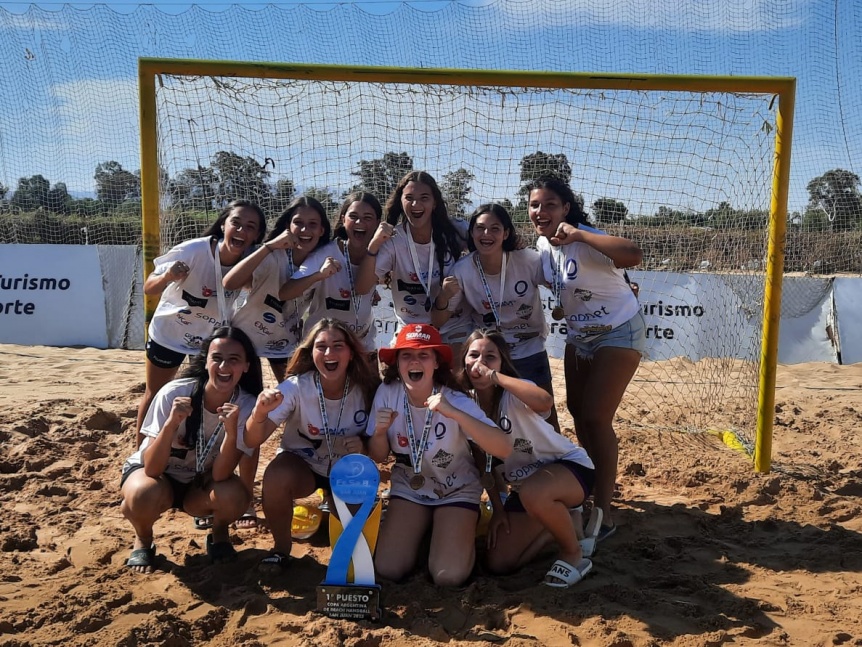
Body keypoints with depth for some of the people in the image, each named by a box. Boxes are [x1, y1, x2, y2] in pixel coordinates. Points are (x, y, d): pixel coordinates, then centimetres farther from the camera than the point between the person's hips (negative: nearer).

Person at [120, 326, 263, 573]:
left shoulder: (246, 407, -21)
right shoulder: (174, 393, -26)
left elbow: (220, 475, -25)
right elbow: (151, 468, -27)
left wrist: (231, 431, -42)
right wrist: (171, 423, -43)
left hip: (200, 484, 1)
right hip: (155, 473, -1)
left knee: (233, 495, -31)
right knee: (144, 495, -36)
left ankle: (219, 533, 5)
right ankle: (143, 539, 0)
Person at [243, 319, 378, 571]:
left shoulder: (365, 389, -19)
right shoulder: (296, 387, -22)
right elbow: (252, 441, -29)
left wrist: (364, 447, -26)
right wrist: (259, 413, -50)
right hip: (301, 464, -1)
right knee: (275, 477, -33)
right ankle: (281, 547, -6)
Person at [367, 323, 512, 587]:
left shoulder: (456, 401, -23)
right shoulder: (387, 393, -15)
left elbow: (504, 449, -36)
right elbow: (378, 458, -3)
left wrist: (453, 413, -45)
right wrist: (380, 432, -27)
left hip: (457, 492, -2)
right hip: (408, 489, 3)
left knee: (449, 576, -19)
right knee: (388, 569, -12)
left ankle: (462, 534, 15)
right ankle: (422, 532, 19)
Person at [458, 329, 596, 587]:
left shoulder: (514, 395, -23)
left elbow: (545, 401, -50)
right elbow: (484, 463, 5)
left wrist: (494, 376, -45)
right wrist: (498, 509, 3)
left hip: (570, 466, -6)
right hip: (523, 484, 7)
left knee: (533, 493, -41)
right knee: (498, 563, -1)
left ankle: (573, 552, -9)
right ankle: (561, 521, 23)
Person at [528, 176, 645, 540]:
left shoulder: (584, 242, -27)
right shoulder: (543, 244, -2)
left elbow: (632, 256, -47)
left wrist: (577, 234, -45)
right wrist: (562, 306, 3)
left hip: (617, 335, -8)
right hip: (579, 334, 9)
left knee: (595, 418, -11)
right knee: (577, 410, 17)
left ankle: (602, 513, 2)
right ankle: (593, 481, 40)